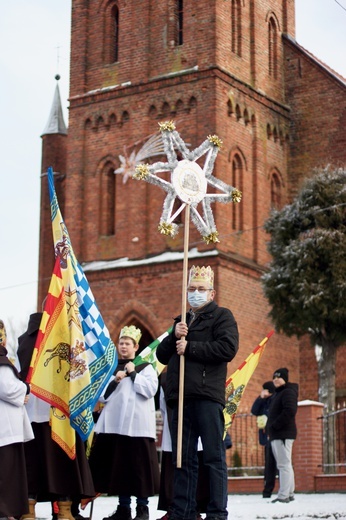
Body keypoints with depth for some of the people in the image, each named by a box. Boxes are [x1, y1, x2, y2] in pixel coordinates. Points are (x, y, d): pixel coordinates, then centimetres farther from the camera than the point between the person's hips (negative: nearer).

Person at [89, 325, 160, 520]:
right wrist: (115, 381, -5)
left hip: (138, 424, -4)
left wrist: (133, 374, -7)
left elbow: (150, 390, -9)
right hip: (115, 423, 4)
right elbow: (102, 395, 10)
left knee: (139, 466, -4)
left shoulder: (146, 367, 6)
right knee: (118, 466, 5)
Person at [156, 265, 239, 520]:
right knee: (183, 459, 7)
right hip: (181, 397, 7)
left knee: (214, 457, -5)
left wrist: (190, 348, -8)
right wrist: (174, 336, 0)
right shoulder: (182, 321, 27)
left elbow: (228, 348, -11)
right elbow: (162, 355, 19)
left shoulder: (221, 316, 7)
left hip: (208, 396, -6)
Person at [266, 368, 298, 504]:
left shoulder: (288, 392, -8)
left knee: (284, 465, -12)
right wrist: (270, 428, 11)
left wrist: (275, 426, -20)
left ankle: (283, 495, -15)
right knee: (285, 465, 13)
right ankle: (290, 494, 18)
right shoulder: (278, 394, 23)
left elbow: (290, 411, -24)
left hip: (283, 435, -11)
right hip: (276, 435, 11)